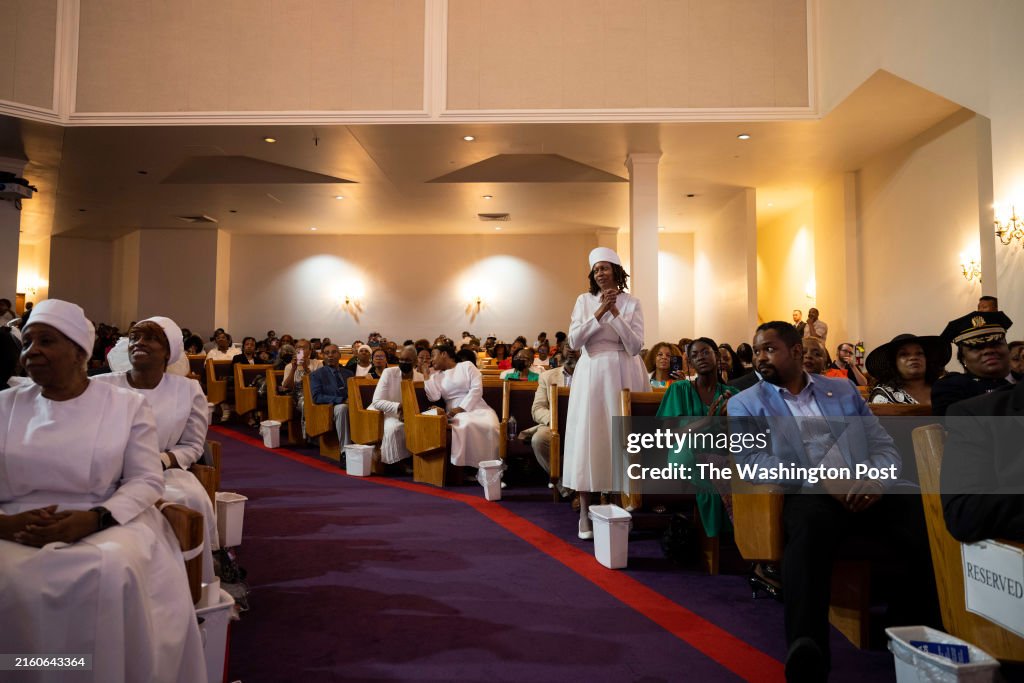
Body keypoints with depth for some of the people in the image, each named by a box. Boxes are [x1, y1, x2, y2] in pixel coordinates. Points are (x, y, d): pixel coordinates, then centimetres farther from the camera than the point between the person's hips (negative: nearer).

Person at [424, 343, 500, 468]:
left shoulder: (467, 366, 8)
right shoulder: (436, 377, 17)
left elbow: (477, 389, -5)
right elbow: (434, 397, -1)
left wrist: (461, 408, -14)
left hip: (477, 408, -1)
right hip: (455, 413, 1)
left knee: (490, 427, -34)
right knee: (465, 426, -37)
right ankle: (467, 465, -31)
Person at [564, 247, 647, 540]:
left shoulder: (631, 302, 3)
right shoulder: (584, 301, 6)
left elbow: (635, 346, -7)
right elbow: (574, 341, -5)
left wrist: (615, 312, -14)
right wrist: (600, 312, -12)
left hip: (623, 374, 0)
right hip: (591, 374, 1)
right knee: (587, 437, -2)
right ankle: (585, 512, 3)